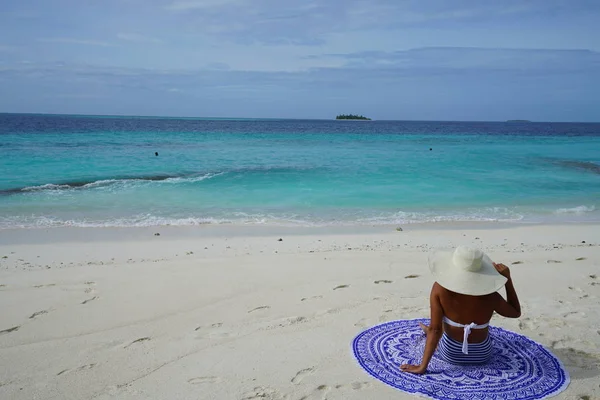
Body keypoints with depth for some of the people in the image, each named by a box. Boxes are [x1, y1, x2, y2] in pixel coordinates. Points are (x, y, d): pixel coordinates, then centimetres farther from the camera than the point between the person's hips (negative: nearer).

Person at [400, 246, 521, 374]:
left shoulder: (440, 288, -26)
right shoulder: (490, 297, -23)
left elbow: (434, 329, -25)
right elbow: (516, 312, -3)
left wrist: (422, 366, -19)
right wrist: (508, 278, -8)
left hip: (450, 354, -1)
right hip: (482, 354, 1)